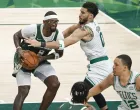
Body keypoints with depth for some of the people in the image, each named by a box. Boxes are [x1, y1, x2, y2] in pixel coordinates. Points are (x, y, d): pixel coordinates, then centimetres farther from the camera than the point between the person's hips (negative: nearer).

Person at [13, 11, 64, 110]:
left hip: (40, 61, 5)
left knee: (55, 84, -11)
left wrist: (44, 58, -19)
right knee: (23, 92, -15)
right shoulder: (33, 29, -28)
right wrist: (19, 49, -30)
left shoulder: (58, 35, -17)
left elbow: (59, 53, -3)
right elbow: (16, 35, -12)